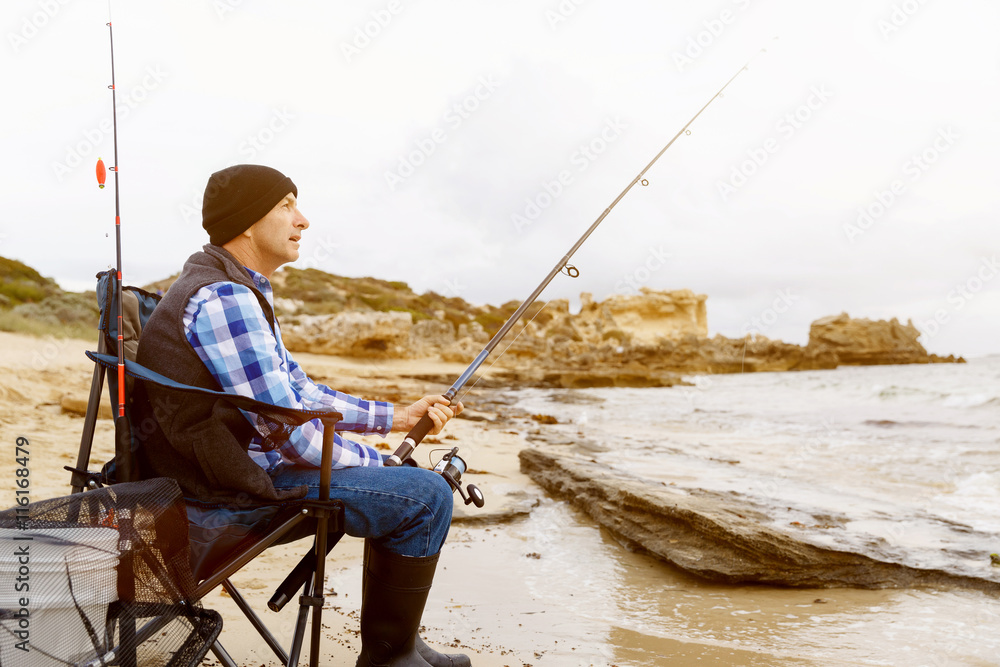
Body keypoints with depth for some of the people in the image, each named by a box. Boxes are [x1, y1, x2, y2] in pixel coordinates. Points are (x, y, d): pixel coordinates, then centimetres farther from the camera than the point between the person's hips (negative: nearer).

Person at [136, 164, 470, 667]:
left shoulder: (240, 292, 13)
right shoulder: (221, 298, -21)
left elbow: (301, 393, 17)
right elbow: (287, 431, -23)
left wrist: (396, 417, 10)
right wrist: (374, 463, -9)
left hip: (247, 461, 11)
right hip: (239, 487, -11)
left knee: (400, 485, 18)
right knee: (425, 495, -10)